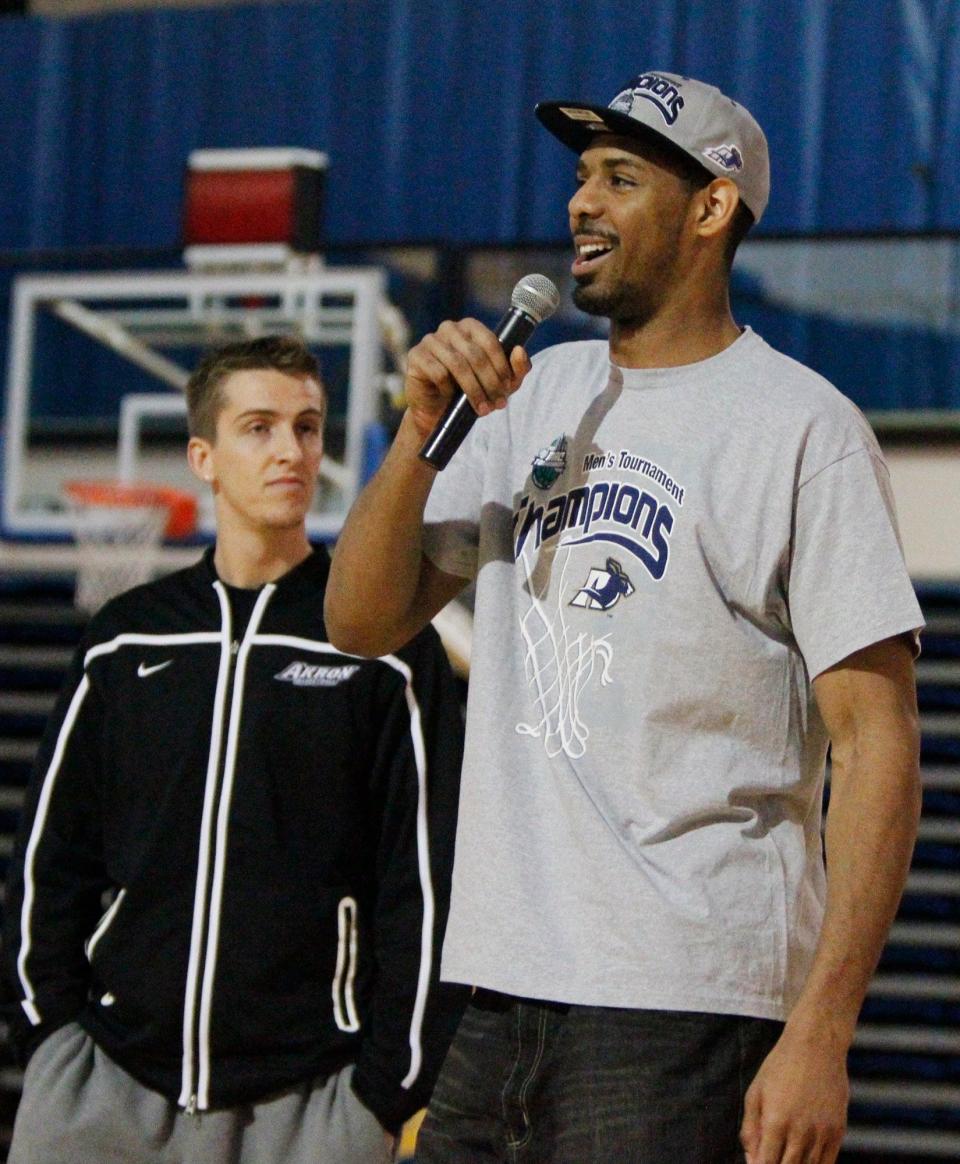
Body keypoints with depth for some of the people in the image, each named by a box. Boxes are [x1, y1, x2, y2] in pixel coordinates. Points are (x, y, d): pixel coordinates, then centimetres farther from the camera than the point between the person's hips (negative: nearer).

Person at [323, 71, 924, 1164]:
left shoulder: (802, 426, -5)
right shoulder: (538, 396, 16)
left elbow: (876, 741, -10)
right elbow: (363, 622, 15)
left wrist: (821, 1030, -18)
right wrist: (421, 430, -2)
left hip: (683, 1006, -6)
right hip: (503, 991, 6)